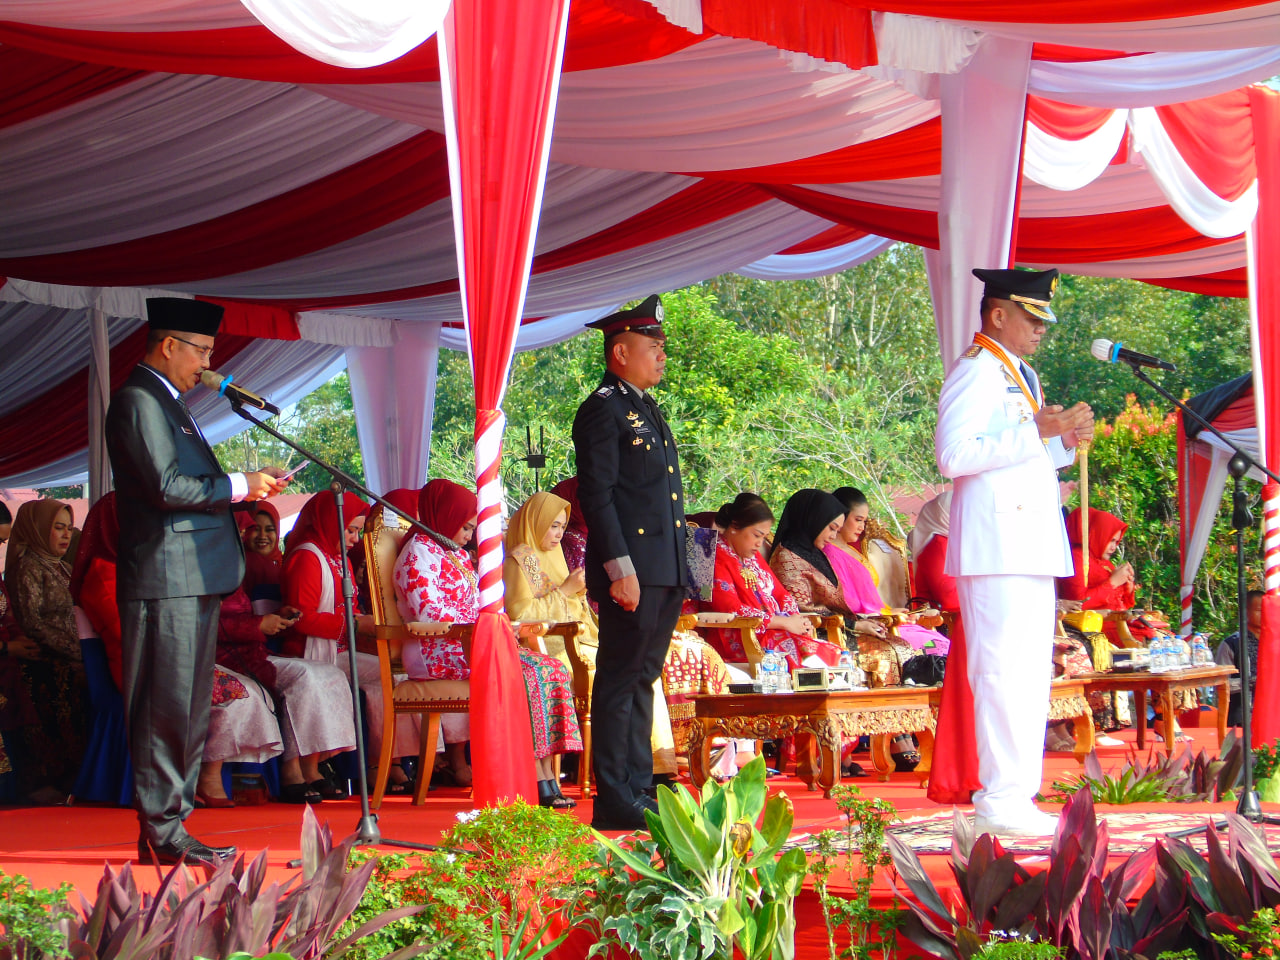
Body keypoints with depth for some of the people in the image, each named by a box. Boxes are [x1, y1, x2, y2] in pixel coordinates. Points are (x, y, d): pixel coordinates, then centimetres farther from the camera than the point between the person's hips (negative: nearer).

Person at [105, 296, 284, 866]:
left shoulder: (167, 403, 22)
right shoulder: (138, 401, -10)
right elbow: (167, 487, -19)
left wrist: (246, 488, 11)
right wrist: (238, 486, -10)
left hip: (195, 580, 11)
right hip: (167, 579, -11)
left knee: (190, 708, 11)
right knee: (168, 708, -8)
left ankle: (168, 827, 15)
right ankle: (161, 834, -5)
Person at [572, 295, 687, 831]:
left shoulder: (646, 409, 20)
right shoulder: (603, 409, -9)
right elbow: (596, 495, -15)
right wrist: (620, 569, -21)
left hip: (664, 573, 9)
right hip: (631, 571, -9)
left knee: (642, 681, 13)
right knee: (619, 683, -5)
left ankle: (639, 791, 18)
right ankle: (615, 802, -3)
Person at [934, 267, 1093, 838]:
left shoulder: (1021, 375, 22)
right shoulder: (976, 371, -8)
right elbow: (954, 454, -19)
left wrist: (1066, 442, 10)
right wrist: (1036, 432, -19)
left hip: (1031, 548, 10)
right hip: (996, 546, -10)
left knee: (1029, 675, 10)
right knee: (1003, 673, -11)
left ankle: (1015, 797, 15)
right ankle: (1001, 801, -10)